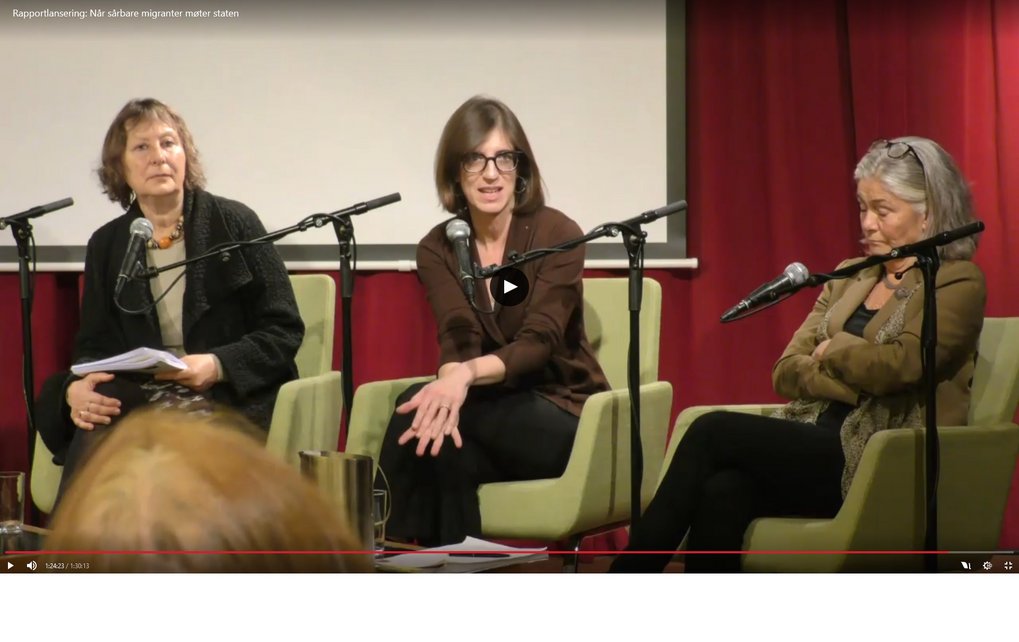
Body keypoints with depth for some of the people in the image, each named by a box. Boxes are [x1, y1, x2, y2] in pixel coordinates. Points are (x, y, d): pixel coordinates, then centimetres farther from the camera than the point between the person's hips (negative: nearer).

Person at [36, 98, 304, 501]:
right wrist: (76, 388, -12)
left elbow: (284, 331, 0)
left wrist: (217, 366, -18)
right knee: (94, 434, -32)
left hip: (230, 395, -2)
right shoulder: (106, 244, 13)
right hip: (136, 395, 3)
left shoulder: (234, 224, 2)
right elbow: (94, 345, 12)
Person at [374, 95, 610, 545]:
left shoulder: (557, 235, -12)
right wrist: (451, 381, -42)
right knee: (446, 446, -32)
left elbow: (538, 342, -24)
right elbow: (458, 339, -16)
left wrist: (466, 375, -45)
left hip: (561, 415, -3)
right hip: (491, 409, 3)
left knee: (422, 419, -29)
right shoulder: (437, 248, 0)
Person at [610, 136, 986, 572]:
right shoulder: (848, 277, 22)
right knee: (723, 491, -30)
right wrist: (859, 382, -5)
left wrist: (833, 350, 1)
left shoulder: (958, 283, 3)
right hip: (812, 446, 6)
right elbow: (785, 372, 12)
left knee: (713, 432, -24)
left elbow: (902, 364, -16)